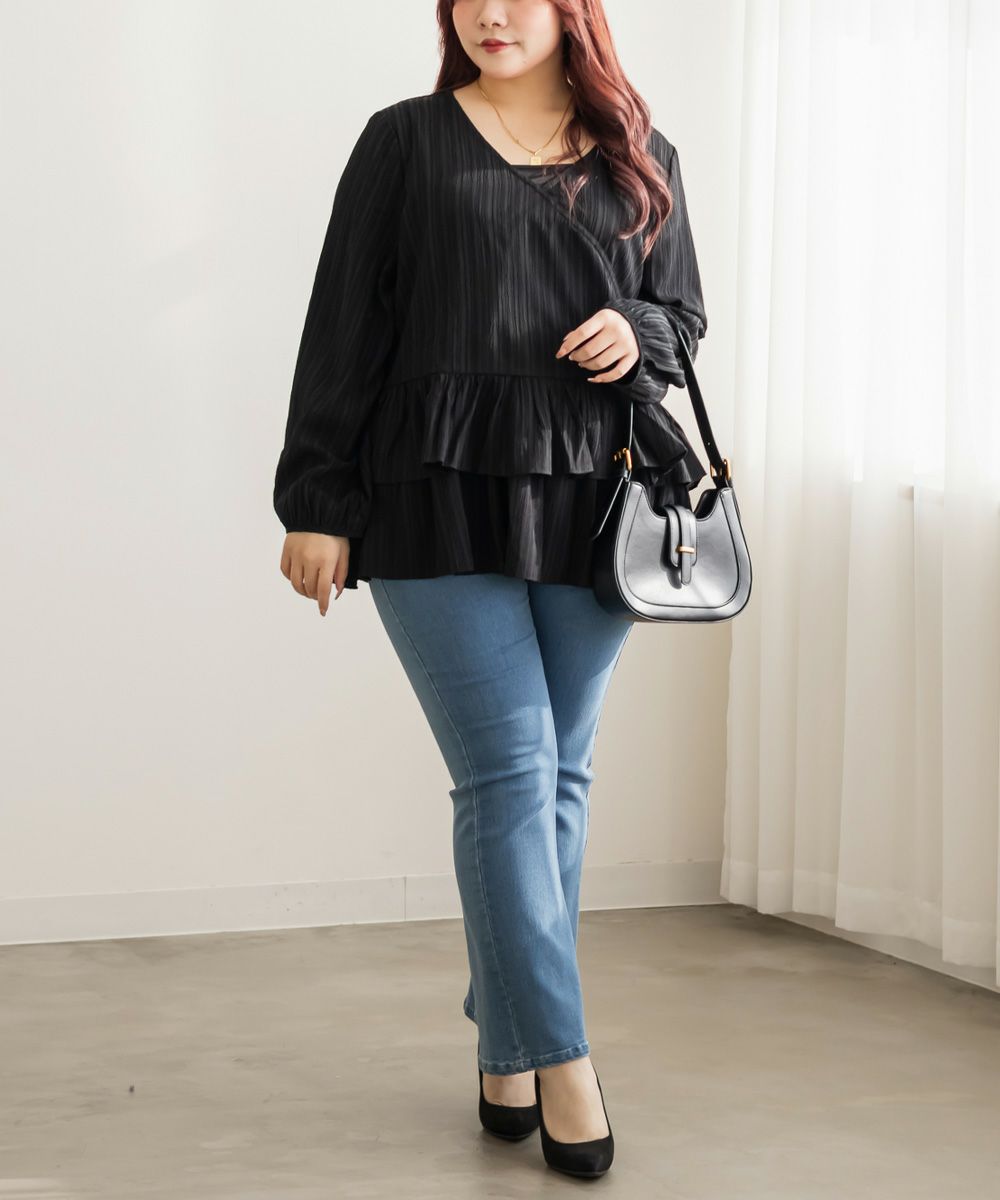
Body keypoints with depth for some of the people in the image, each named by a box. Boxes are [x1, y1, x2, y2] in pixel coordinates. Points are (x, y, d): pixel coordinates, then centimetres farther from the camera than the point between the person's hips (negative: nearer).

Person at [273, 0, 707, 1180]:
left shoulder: (640, 157, 14)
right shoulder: (406, 140, 7)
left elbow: (684, 310, 21)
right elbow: (344, 325, 4)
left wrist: (638, 331, -4)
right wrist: (316, 501, -2)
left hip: (591, 501, 3)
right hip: (439, 499, -3)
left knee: (559, 776, 6)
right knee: (509, 774, -8)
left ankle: (505, 1046, 20)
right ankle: (562, 1064, -1)